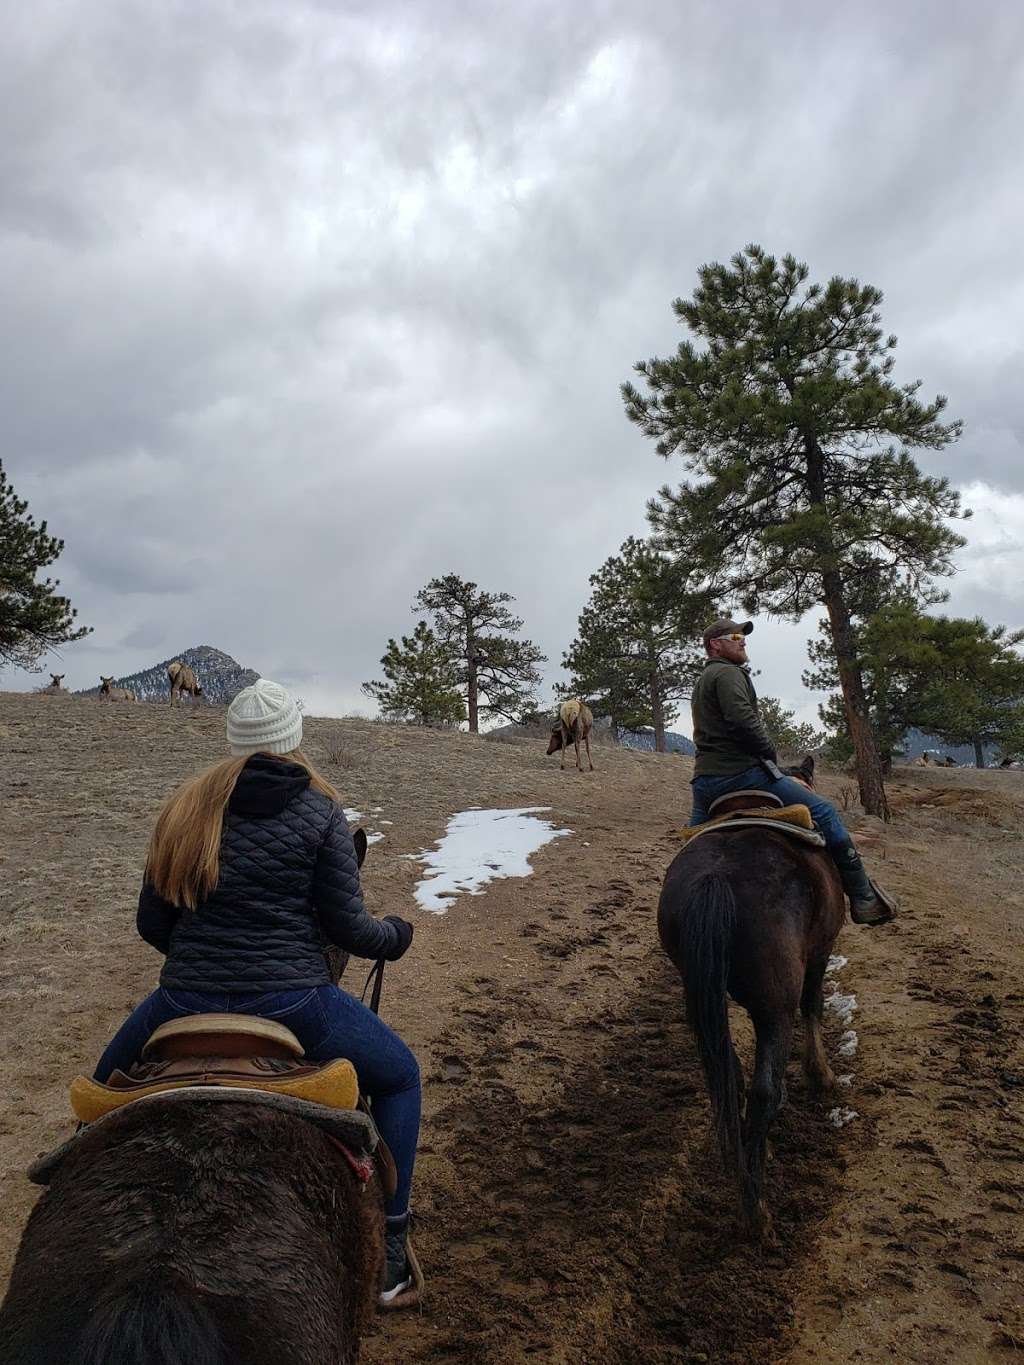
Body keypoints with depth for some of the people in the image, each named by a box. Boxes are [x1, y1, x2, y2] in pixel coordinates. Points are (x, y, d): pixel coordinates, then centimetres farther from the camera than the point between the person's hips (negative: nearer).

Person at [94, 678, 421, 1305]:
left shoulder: (187, 807, 5)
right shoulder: (321, 813, -5)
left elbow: (152, 925, 8)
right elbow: (348, 927, -7)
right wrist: (394, 935, 15)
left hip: (184, 1007, 3)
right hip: (294, 1005, -3)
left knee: (110, 1081, 36)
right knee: (401, 1076, 22)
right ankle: (390, 1250, 22)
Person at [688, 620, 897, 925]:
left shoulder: (701, 683, 26)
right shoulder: (728, 673, -5)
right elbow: (742, 720, -21)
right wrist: (771, 755, -8)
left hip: (703, 779, 10)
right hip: (740, 772, -10)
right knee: (824, 811, -6)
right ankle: (863, 898, -5)